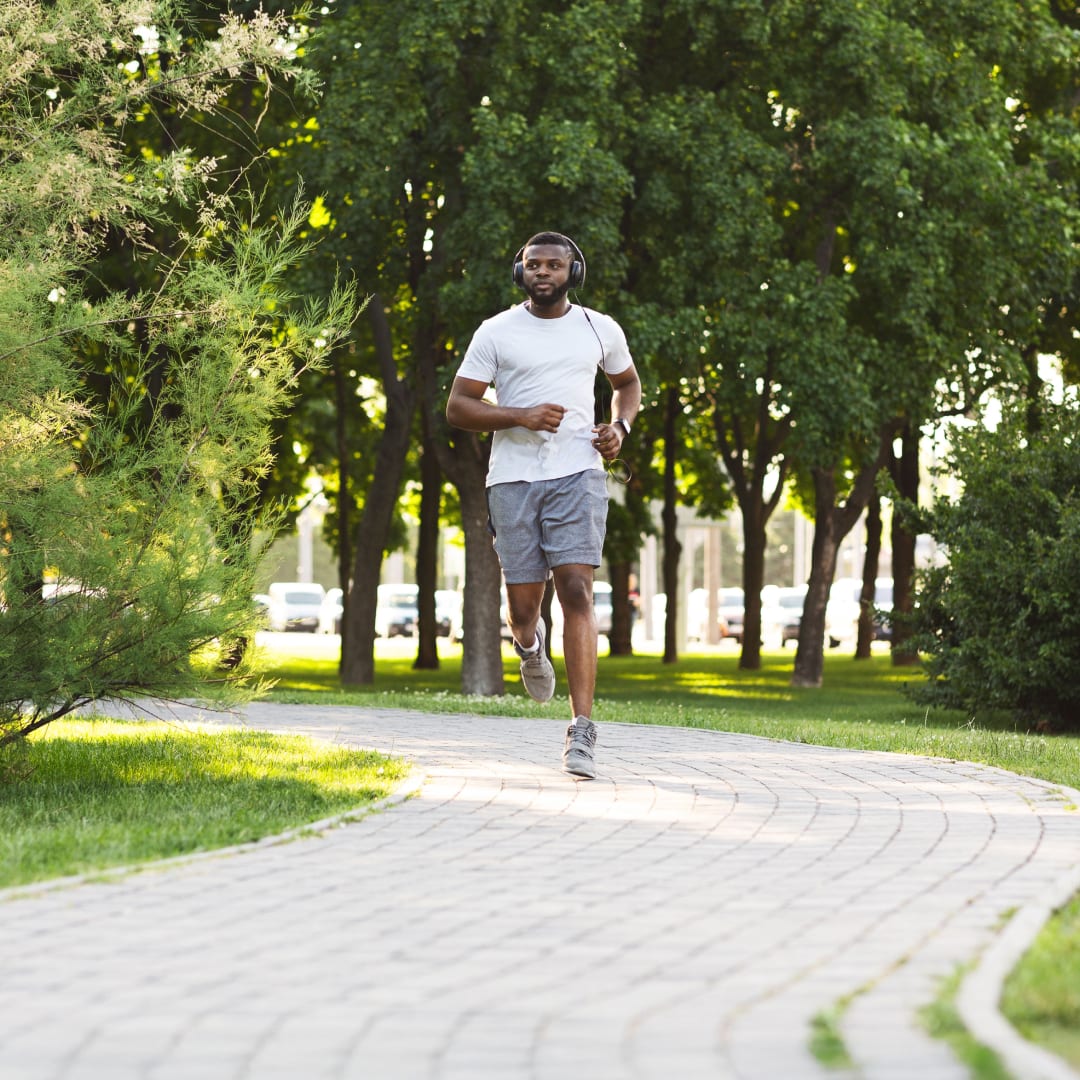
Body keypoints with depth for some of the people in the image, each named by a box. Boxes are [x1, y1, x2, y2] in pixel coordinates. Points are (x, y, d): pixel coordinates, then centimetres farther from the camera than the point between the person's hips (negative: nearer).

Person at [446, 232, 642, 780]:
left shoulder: (600, 329, 8)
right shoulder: (495, 333, 2)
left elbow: (628, 383, 26)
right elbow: (457, 407, 1)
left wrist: (620, 427, 5)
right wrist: (520, 416, -14)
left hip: (578, 473, 0)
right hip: (513, 478, 0)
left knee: (576, 591, -15)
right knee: (523, 602, 3)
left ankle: (581, 731, -17)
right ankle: (530, 644, 45)